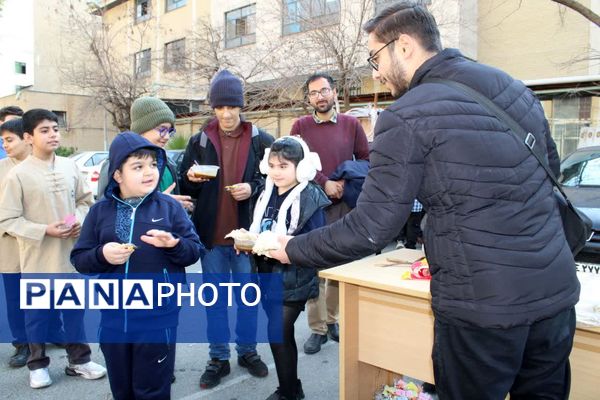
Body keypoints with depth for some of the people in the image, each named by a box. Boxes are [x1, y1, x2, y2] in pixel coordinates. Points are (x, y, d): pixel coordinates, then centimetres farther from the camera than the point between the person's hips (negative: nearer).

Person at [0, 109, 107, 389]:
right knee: (37, 315, 11)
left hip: (71, 255, 4)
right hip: (38, 260, -3)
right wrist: (45, 230, -19)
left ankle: (79, 360, 30)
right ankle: (38, 365, 31)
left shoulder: (70, 167, 1)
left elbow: (85, 199, 12)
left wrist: (80, 221, -7)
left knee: (74, 310, 14)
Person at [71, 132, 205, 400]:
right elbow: (79, 259, 4)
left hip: (158, 318, -3)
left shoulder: (169, 207, -4)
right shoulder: (100, 210, 2)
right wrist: (102, 255, -16)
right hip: (113, 317, 3)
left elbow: (195, 251, -3)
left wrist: (173, 244, -22)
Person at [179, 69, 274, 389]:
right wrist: (192, 179, -14)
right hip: (211, 234, 2)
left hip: (246, 233, -1)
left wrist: (254, 188, -16)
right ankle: (218, 357, 27)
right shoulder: (199, 141, 3)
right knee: (214, 298, 12)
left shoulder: (261, 140, -2)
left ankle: (247, 351, 32)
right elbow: (184, 187, 7)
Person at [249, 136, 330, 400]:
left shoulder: (309, 199, -15)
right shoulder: (268, 194, 7)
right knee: (283, 334, 17)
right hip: (269, 276, 7)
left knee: (278, 333, -4)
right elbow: (258, 231, 16)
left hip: (294, 280, -7)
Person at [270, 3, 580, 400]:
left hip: (482, 305, -7)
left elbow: (371, 228, -14)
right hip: (556, 292, 7)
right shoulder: (517, 88, 9)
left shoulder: (407, 116, -13)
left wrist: (294, 249, 0)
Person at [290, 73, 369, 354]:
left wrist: (347, 183, -7)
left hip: (345, 204, 2)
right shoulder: (300, 126, 5)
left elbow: (365, 160, 8)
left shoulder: (351, 124, 8)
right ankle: (317, 328, 11)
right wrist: (324, 184, -13)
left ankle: (331, 319, 26)